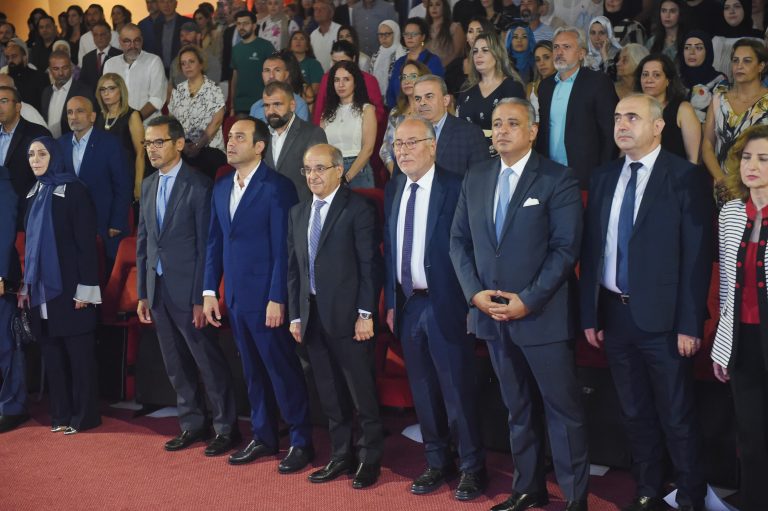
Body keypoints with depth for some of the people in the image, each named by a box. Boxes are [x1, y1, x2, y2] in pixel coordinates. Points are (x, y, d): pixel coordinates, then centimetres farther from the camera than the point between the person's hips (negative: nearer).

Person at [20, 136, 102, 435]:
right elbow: (31, 242, 16)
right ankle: (60, 413, 17)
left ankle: (84, 415, 7)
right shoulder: (34, 194, 13)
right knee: (51, 351, 9)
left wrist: (85, 287, -16)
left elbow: (86, 241, -12)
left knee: (78, 351, 0)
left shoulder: (74, 190, -8)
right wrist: (26, 285, 13)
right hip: (42, 286, 7)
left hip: (69, 284, -7)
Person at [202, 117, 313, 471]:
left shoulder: (277, 187, -10)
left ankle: (301, 442, 11)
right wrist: (209, 291, 9)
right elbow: (214, 242, 14)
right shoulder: (221, 188, 12)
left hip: (266, 297, -7)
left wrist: (277, 298, -17)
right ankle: (263, 437, 26)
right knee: (252, 370, 15)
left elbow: (283, 247, -14)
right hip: (235, 296, 7)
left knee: (283, 369, 1)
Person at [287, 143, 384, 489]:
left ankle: (370, 459, 15)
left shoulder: (358, 209, -6)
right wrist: (295, 315, 10)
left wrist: (366, 314, -14)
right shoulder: (298, 213, 13)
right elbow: (293, 268, 14)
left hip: (347, 315, -6)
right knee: (330, 395, 13)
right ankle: (341, 456, 24)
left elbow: (370, 265, -10)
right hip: (313, 315, 6)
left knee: (362, 393, 3)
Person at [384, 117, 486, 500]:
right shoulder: (393, 190, 9)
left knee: (458, 390, 2)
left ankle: (472, 468, 16)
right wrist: (391, 303, 9)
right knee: (423, 391, 14)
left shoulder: (454, 187, -9)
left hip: (445, 304, -6)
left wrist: (471, 304, -14)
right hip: (408, 305, 6)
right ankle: (437, 463, 27)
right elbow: (389, 249, 11)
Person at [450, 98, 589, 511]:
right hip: (491, 314, 5)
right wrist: (474, 292, -5)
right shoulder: (475, 177, 9)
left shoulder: (558, 179, -6)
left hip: (543, 315, -5)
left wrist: (528, 300, -17)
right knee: (517, 407, 15)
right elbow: (459, 240, 9)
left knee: (563, 407, 2)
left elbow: (566, 248, -12)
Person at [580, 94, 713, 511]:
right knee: (634, 412, 16)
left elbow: (697, 256, -10)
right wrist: (589, 313, 3)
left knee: (676, 416, 5)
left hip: (661, 318, -5)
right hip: (614, 314, 5)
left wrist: (690, 324, -13)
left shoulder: (685, 177, -7)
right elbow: (590, 249, 7)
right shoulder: (603, 177, 8)